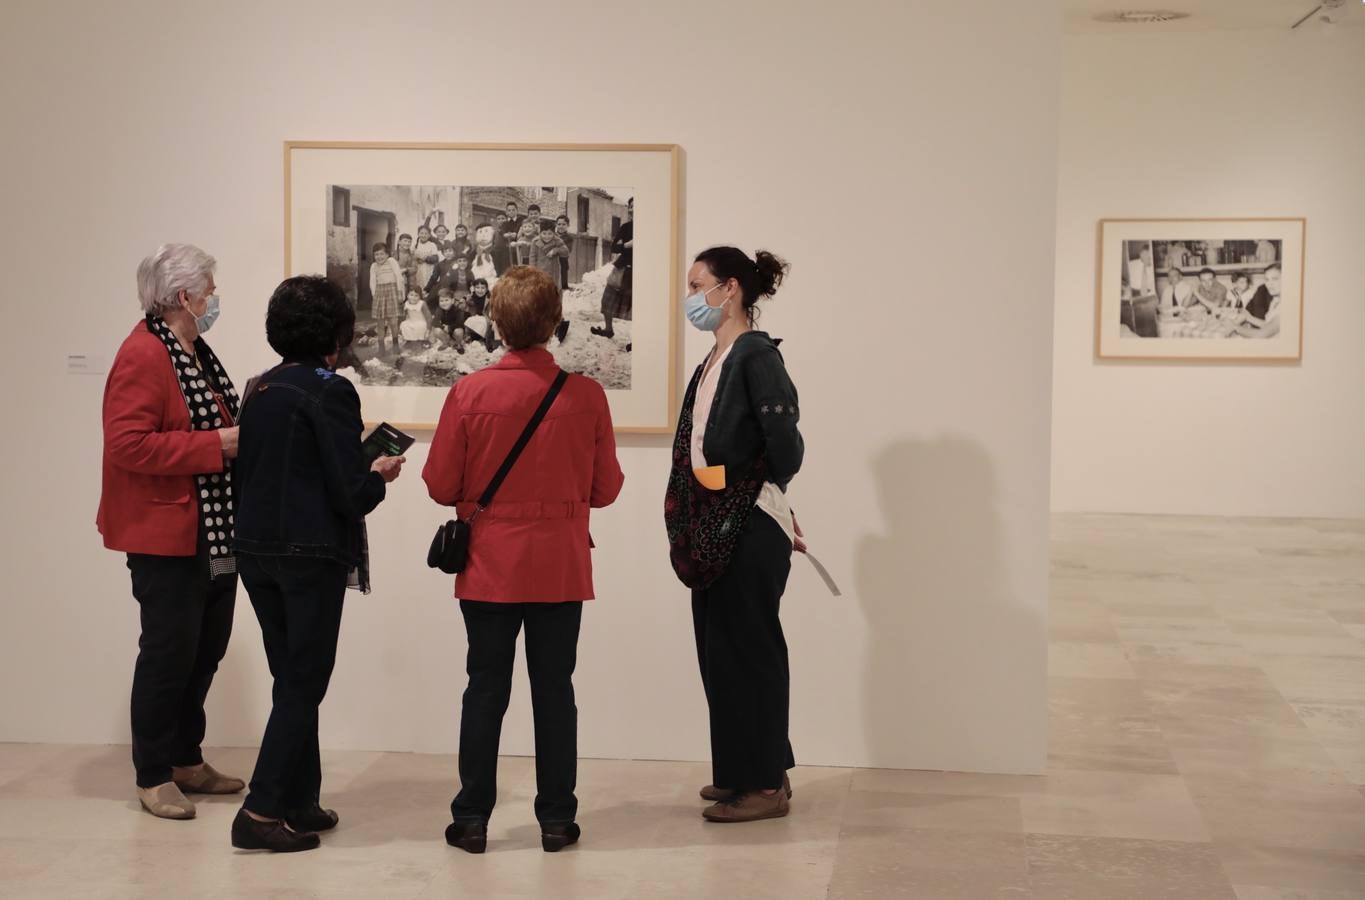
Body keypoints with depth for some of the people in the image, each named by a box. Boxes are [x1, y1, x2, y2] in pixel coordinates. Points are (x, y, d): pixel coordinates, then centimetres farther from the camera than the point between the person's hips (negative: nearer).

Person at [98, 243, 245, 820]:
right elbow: (127, 444, -25)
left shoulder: (196, 351, 14)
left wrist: (242, 434, 5)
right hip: (166, 535, -9)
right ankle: (153, 776, 11)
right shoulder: (142, 357, -17)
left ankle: (186, 759, 27)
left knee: (207, 648, 14)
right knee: (169, 653, -1)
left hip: (213, 533, 9)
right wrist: (217, 444, -23)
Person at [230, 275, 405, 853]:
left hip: (257, 550, 7)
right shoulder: (330, 392, -14)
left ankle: (300, 802, 22)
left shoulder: (259, 390, 7)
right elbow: (350, 494, -18)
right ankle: (261, 812, -1)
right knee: (304, 686, 1)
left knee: (291, 681, 16)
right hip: (312, 556, -7)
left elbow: (255, 469, 13)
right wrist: (380, 476, 4)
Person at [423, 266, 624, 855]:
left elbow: (440, 485, -6)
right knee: (554, 689, 10)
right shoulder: (586, 396, -8)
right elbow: (605, 488, 0)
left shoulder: (470, 393, -11)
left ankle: (472, 818, 14)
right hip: (561, 568, 1)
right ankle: (556, 819, 15)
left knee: (486, 689, 9)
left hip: (489, 567, 0)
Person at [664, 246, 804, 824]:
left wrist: (774, 498, -9)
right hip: (714, 526, 9)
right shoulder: (714, 361, 13)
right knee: (720, 651, 14)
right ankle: (738, 773, 25)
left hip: (749, 530, -9)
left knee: (749, 651, -2)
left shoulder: (756, 356, -14)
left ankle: (767, 784, 7)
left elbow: (784, 439, -24)